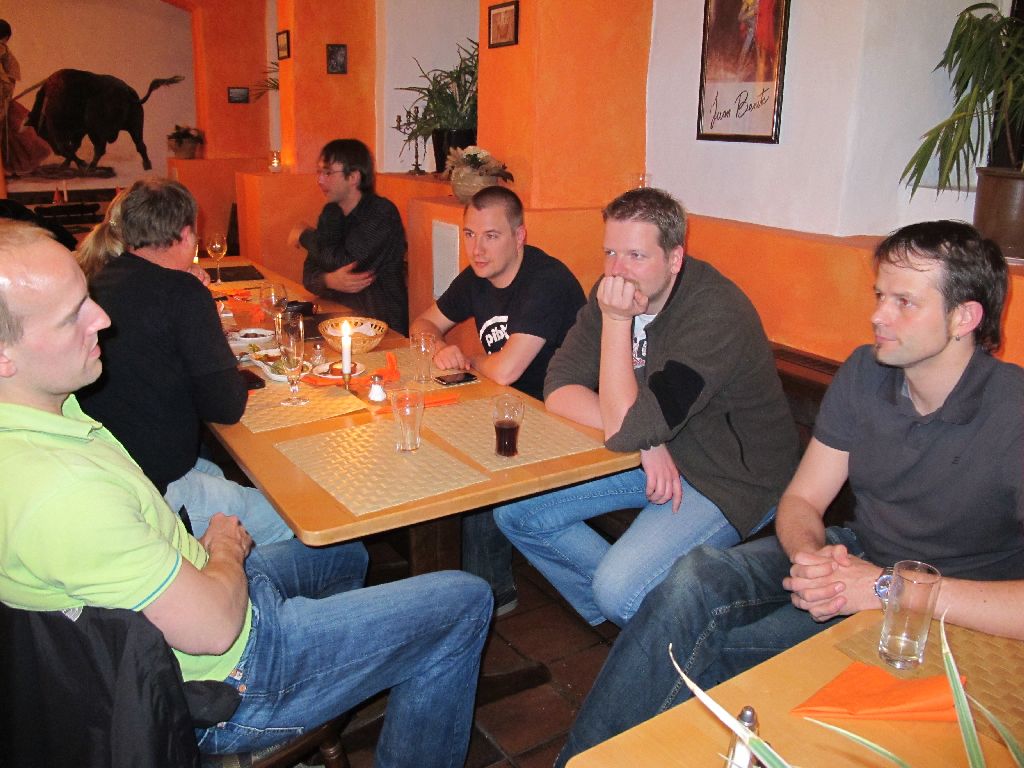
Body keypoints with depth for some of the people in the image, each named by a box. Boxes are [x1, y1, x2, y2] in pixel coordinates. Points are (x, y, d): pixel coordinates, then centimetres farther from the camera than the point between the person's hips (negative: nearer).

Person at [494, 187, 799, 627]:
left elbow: (624, 428, -32)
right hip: (654, 455, 8)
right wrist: (647, 441, -21)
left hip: (731, 479, -7)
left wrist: (617, 321, -29)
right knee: (513, 510, -2)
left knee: (619, 591, -28)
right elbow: (559, 388, -9)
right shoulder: (615, 292, -5)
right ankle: (612, 613, 11)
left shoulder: (716, 315, -28)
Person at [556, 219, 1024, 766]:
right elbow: (801, 500, 0)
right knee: (695, 579, -24)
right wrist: (811, 557, -21)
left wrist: (892, 587, -28)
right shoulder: (864, 373, -3)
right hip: (852, 556, 5)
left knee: (714, 649, -26)